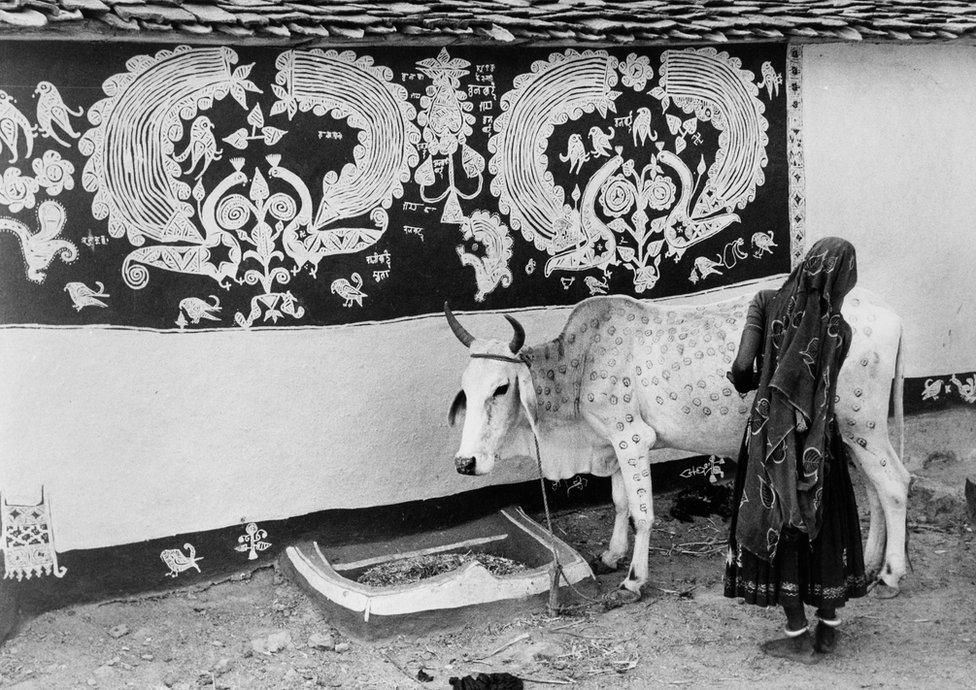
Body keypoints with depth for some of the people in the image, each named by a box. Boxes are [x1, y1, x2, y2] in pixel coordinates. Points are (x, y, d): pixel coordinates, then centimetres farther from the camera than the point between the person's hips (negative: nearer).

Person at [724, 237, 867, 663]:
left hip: (768, 434, 0)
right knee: (826, 528, 16)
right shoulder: (838, 331, -10)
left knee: (779, 531, 10)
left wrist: (745, 382, 7)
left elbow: (742, 368, -15)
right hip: (817, 441, 0)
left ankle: (798, 638, 15)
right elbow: (822, 385, 0)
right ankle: (828, 628, 25)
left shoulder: (767, 304, -11)